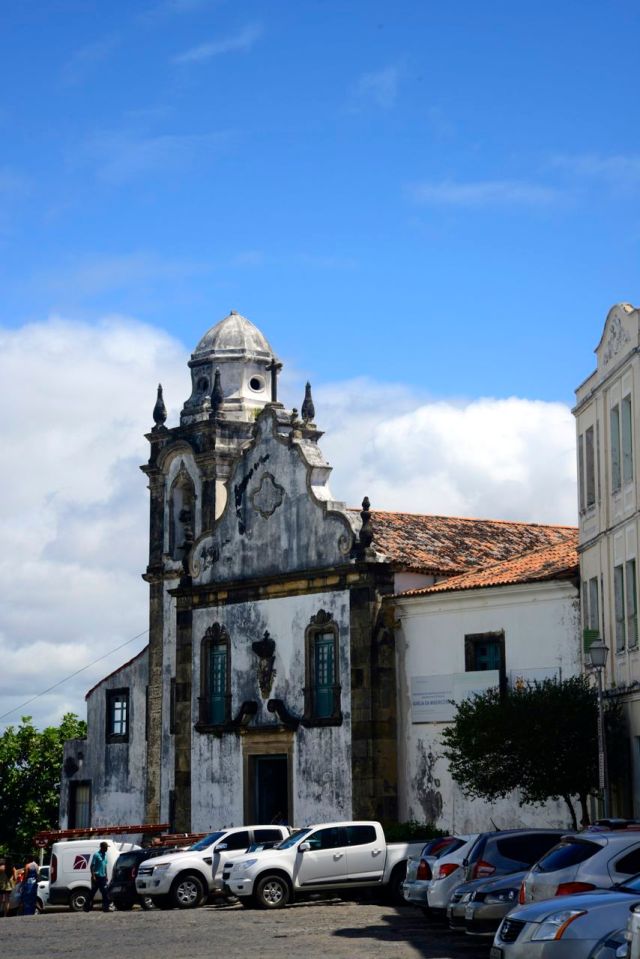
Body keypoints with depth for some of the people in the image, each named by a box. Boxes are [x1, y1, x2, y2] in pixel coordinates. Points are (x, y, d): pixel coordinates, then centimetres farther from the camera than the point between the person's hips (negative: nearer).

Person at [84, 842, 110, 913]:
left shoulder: (105, 855, 13)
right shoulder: (96, 855, -10)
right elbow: (92, 866, -13)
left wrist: (106, 876, 17)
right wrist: (93, 876, -19)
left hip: (103, 877, 7)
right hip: (97, 877, -7)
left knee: (105, 893, 2)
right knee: (92, 893, -1)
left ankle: (106, 907, 2)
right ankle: (87, 907, 7)